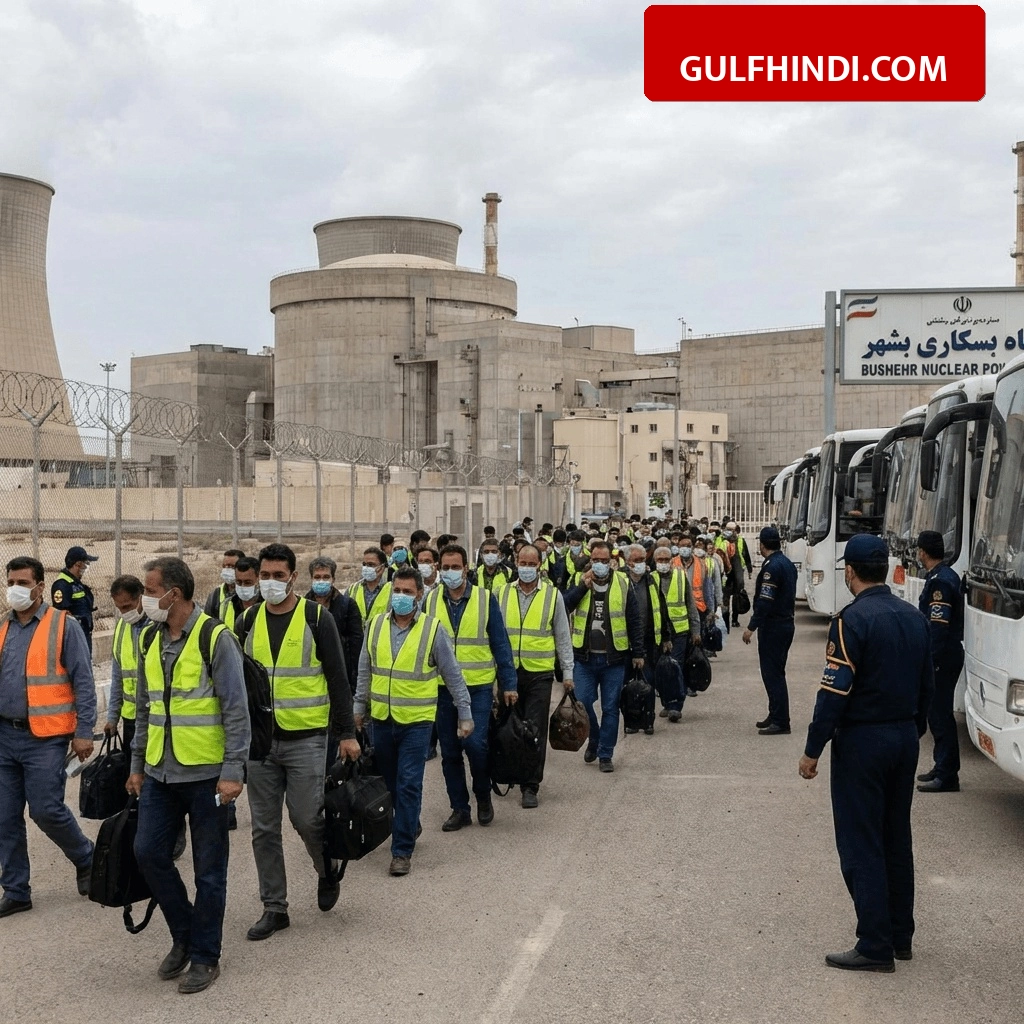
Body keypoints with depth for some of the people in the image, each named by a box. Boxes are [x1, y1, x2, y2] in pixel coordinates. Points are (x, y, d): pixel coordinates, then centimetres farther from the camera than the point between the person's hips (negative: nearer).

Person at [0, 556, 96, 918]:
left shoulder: (64, 626, -6)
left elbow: (83, 682, -7)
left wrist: (83, 732, -11)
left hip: (45, 738, -6)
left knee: (46, 810, -6)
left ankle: (86, 858, 21)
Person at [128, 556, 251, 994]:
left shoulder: (215, 638, -12)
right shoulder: (149, 640, 8)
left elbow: (237, 710, -13)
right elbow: (145, 709, 16)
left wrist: (233, 771, -17)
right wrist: (137, 764, 16)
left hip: (206, 774, -6)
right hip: (160, 773, 6)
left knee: (209, 870, 4)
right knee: (148, 852, 4)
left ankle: (204, 957, 19)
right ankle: (184, 935, 26)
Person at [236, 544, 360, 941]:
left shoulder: (316, 617, -5)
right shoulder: (250, 621, 6)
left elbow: (337, 679, -4)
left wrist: (346, 733, -7)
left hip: (306, 738, -4)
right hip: (259, 739, 4)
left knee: (307, 819, -2)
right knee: (265, 829, 7)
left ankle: (327, 872, 29)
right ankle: (274, 908, 19)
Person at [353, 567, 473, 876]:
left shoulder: (433, 630, -7)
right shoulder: (376, 625, 2)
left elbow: (453, 675, -2)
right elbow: (365, 671, 12)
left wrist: (465, 714, -1)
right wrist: (358, 708, 14)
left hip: (416, 721, -4)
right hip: (381, 718, 4)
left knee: (408, 785, -6)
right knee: (389, 781, 15)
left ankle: (402, 850, 2)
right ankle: (410, 825, 38)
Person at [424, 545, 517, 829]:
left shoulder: (485, 599, -1)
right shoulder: (430, 601, 4)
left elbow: (500, 643, 0)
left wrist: (508, 684, -4)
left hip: (478, 687, -2)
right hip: (442, 688, 3)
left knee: (475, 743, -12)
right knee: (449, 751, 7)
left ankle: (483, 795, 14)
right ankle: (459, 808, 20)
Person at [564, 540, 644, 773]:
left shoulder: (622, 585, 0)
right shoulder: (579, 582, 3)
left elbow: (634, 621, 3)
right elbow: (563, 607, -12)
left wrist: (638, 653, 1)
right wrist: (583, 586, -18)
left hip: (614, 658, -1)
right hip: (585, 657, 1)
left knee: (610, 708, 5)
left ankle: (605, 754, 16)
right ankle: (594, 740, 25)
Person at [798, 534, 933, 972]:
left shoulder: (852, 619, -17)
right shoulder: (914, 618, 6)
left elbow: (835, 690, -20)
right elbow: (926, 685, 13)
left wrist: (813, 750, -14)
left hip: (862, 741, -7)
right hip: (905, 738, 8)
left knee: (861, 846, 0)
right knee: (897, 840, 16)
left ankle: (875, 946, 3)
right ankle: (900, 936, 25)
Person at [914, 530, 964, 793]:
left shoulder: (939, 582, -18)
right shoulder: (947, 576, 14)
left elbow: (938, 626, -23)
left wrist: (930, 661, -23)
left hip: (941, 658, -10)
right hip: (949, 655, 10)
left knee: (939, 714, -7)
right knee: (938, 712, 17)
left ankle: (947, 776, -3)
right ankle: (943, 768, 26)